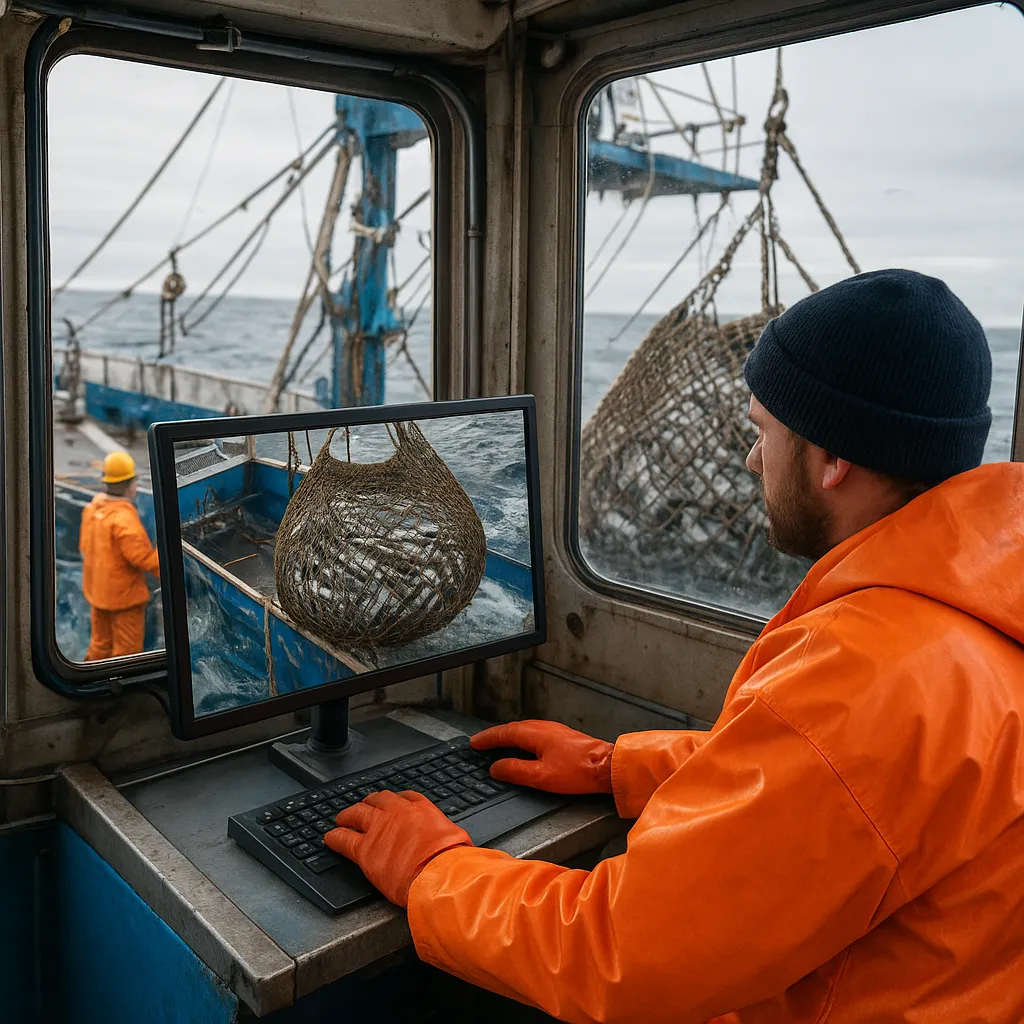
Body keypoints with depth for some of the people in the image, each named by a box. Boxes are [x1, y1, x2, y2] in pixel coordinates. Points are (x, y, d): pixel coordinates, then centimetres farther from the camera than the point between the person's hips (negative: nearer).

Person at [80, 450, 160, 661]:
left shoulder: (93, 507, 0)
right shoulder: (123, 517, -26)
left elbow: (86, 547, 8)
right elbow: (141, 557, -26)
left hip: (98, 589, 8)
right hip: (124, 593, -8)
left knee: (101, 643, 21)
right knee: (127, 648, 5)